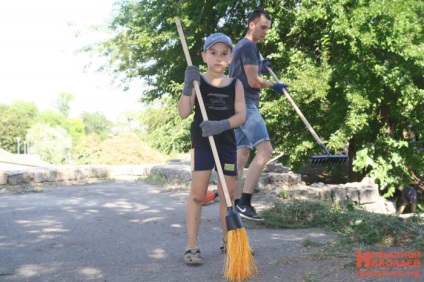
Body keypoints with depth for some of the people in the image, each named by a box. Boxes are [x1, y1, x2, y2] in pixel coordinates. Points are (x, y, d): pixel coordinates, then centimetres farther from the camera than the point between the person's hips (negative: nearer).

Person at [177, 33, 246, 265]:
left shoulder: (235, 84, 5)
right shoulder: (197, 81, -1)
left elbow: (241, 115, -7)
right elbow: (184, 113, -12)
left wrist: (221, 125, -25)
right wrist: (187, 86, -24)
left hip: (227, 143, 3)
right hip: (201, 143, -3)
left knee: (228, 194, 9)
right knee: (197, 194, -7)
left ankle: (228, 241, 24)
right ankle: (192, 246, -2)